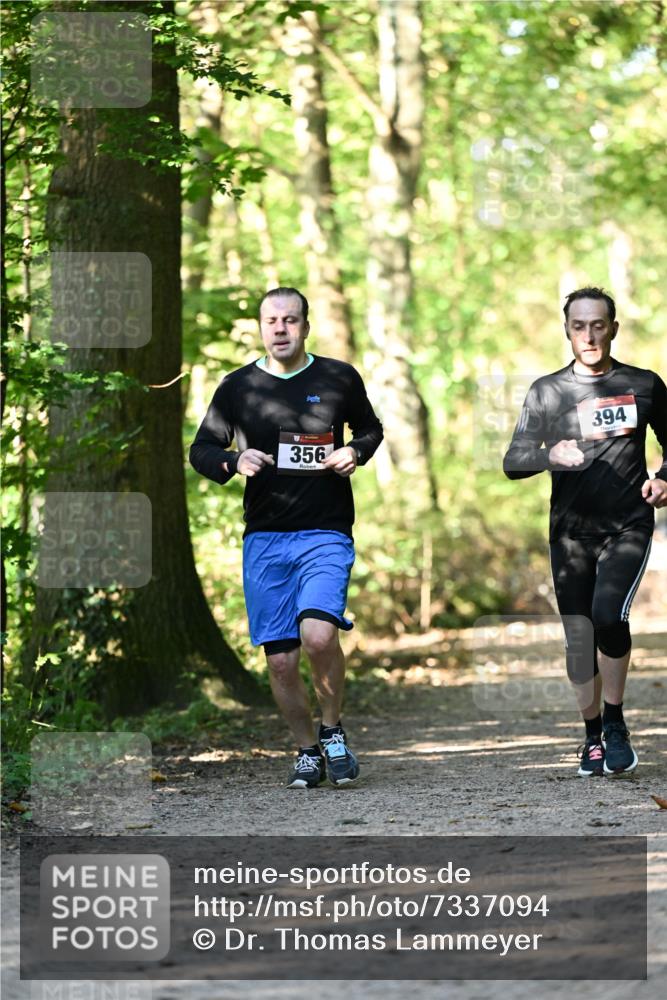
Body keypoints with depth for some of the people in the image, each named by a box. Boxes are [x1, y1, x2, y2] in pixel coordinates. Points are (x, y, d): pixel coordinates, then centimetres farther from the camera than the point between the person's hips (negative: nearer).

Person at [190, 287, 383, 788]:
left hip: (326, 535, -2)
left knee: (318, 634, -24)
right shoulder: (238, 387, 6)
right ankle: (308, 751, 21)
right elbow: (201, 450, 10)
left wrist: (354, 454, -1)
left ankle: (333, 728, 1)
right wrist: (234, 461, -11)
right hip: (264, 540, 2)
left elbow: (371, 429, 21)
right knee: (280, 659, 0)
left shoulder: (339, 378, 5)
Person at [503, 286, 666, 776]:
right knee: (578, 636, 3)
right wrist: (548, 457, -23)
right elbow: (513, 462, -2)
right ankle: (593, 735, 19)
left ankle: (615, 722, -4)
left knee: (608, 614, -22)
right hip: (571, 531, 2)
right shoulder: (547, 392, 3)